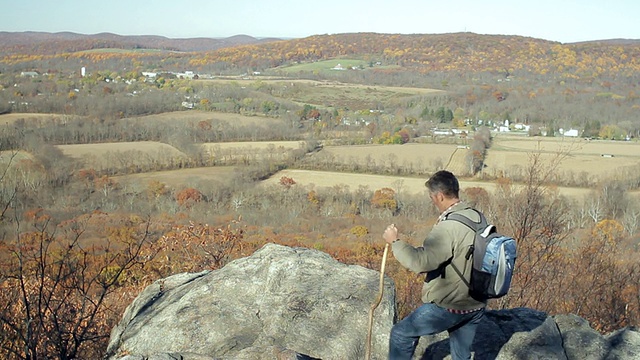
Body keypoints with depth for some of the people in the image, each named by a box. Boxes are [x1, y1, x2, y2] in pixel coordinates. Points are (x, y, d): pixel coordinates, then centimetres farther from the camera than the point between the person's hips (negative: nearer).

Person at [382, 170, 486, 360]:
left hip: (449, 307, -8)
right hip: (476, 306, 8)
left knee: (401, 334, 9)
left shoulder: (448, 227, -25)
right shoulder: (477, 218, 2)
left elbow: (420, 262, -30)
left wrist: (395, 241, -16)